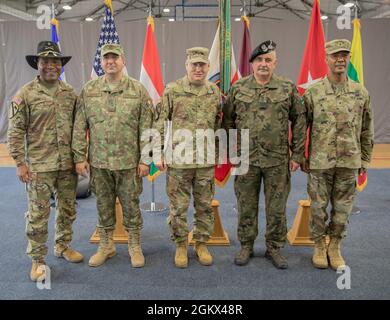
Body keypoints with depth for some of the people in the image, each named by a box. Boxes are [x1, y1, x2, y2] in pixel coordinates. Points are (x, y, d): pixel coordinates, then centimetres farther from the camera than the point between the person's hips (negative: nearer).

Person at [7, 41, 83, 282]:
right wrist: (20, 163, -8)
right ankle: (37, 260, 18)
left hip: (68, 165, 4)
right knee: (38, 214, 3)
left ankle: (63, 246, 35)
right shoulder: (25, 94, -5)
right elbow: (16, 131, -4)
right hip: (39, 167, -4)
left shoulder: (71, 93, 6)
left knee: (68, 209, 15)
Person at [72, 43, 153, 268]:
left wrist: (145, 160, -7)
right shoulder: (89, 90, 3)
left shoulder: (138, 90, -2)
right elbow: (80, 127, 4)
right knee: (103, 206, 13)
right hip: (98, 162, 2)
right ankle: (106, 246, 30)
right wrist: (79, 157, -1)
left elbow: (146, 128, -4)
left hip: (129, 162, -2)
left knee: (131, 205, 8)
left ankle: (135, 247, 25)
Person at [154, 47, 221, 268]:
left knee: (205, 206, 12)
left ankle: (202, 244, 28)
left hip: (206, 160, 3)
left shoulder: (215, 91, 7)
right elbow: (160, 123, -1)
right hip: (178, 159, -2)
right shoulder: (172, 90, -3)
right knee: (178, 207, 7)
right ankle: (181, 245, 24)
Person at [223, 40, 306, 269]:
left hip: (278, 160, 0)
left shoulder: (288, 88, 2)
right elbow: (228, 121, 8)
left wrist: (297, 154, -1)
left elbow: (299, 122, 3)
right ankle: (246, 246, 27)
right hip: (246, 159, 1)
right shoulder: (238, 88, 3)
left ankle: (275, 248, 26)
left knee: (277, 207, 8)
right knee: (246, 206, 10)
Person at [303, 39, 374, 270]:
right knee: (319, 207, 8)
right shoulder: (313, 92, -3)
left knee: (342, 208, 10)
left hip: (349, 162, 2)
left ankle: (335, 248, 28)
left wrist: (365, 160, 9)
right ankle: (319, 247, 26)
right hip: (320, 162, -2)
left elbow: (366, 131, 10)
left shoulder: (361, 93, 4)